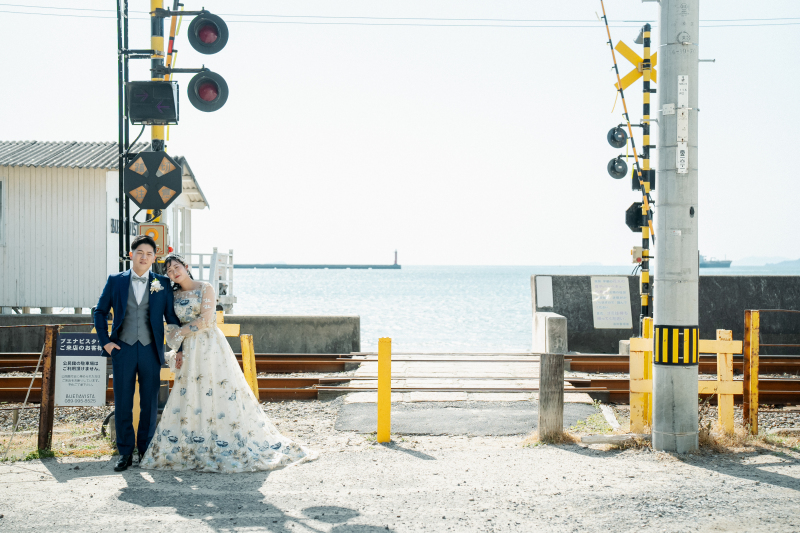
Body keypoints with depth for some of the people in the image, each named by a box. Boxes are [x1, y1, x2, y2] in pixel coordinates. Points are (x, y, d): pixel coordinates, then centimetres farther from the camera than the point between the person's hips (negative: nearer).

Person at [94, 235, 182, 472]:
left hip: (150, 350, 0)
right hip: (123, 349, 0)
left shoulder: (163, 283, 3)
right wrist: (105, 341, 2)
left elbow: (171, 316, 6)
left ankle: (146, 450, 18)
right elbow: (100, 312, 11)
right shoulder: (115, 281, 4)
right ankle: (125, 452, 11)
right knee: (122, 403, 2)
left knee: (150, 403, 6)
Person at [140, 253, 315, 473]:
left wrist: (180, 331, -4)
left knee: (222, 394, -6)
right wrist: (177, 350, -1)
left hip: (211, 346, -5)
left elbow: (205, 321, -12)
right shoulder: (174, 296, 12)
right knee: (188, 397, 1)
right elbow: (172, 327, 12)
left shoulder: (205, 289, -3)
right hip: (189, 351, 5)